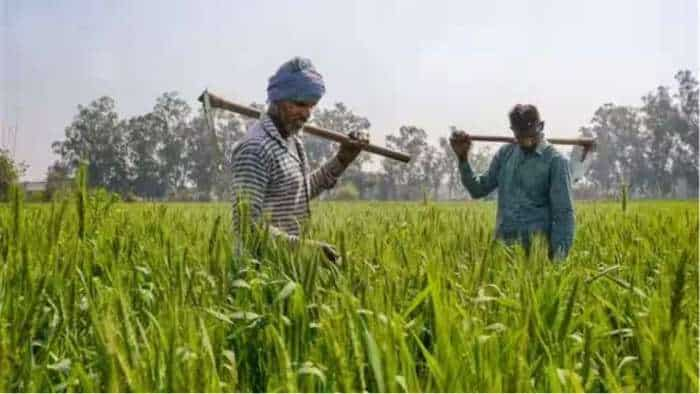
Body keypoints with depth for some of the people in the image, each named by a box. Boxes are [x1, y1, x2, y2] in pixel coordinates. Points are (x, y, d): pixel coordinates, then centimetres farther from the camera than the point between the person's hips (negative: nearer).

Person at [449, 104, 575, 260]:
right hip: (503, 244, 4)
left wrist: (560, 256, -15)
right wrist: (463, 158, 2)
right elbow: (479, 189, 14)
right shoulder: (505, 153, 10)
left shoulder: (555, 160, -4)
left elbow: (563, 212, -6)